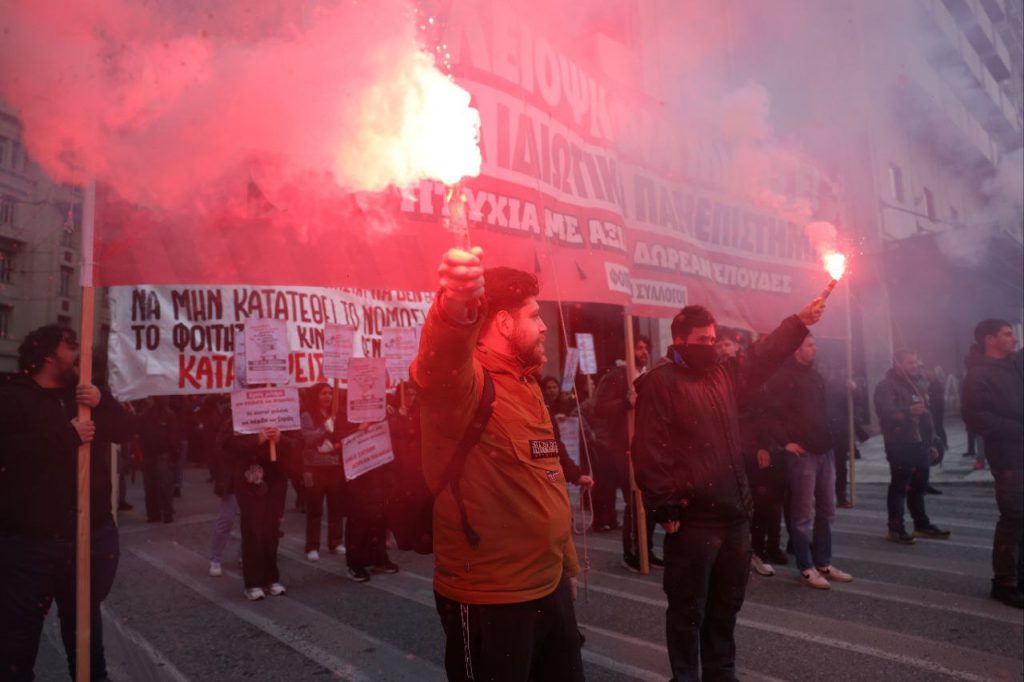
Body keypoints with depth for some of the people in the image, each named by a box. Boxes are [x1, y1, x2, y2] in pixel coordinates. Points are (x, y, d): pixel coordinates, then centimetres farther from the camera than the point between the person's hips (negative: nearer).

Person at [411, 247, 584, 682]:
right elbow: (440, 367, -43)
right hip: (487, 601, -8)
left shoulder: (526, 385, 11)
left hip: (549, 588, 9)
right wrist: (454, 308, -63)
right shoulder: (468, 383, -17)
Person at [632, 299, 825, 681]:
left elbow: (764, 356, 20)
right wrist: (665, 505, -18)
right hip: (692, 519, -8)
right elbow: (650, 449, -16)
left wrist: (800, 322, 8)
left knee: (727, 604, 20)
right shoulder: (660, 382, -12)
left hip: (734, 513, 8)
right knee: (688, 609, 6)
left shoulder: (723, 374, 13)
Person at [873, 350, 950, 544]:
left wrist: (932, 442, 21)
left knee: (919, 486, 12)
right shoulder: (886, 386, -8)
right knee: (899, 487, -5)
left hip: (920, 444, 8)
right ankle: (896, 528, 1)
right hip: (900, 445, -8)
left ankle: (922, 525, 24)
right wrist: (908, 411, -36)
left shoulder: (919, 385, 19)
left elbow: (927, 415, 24)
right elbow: (885, 413, -21)